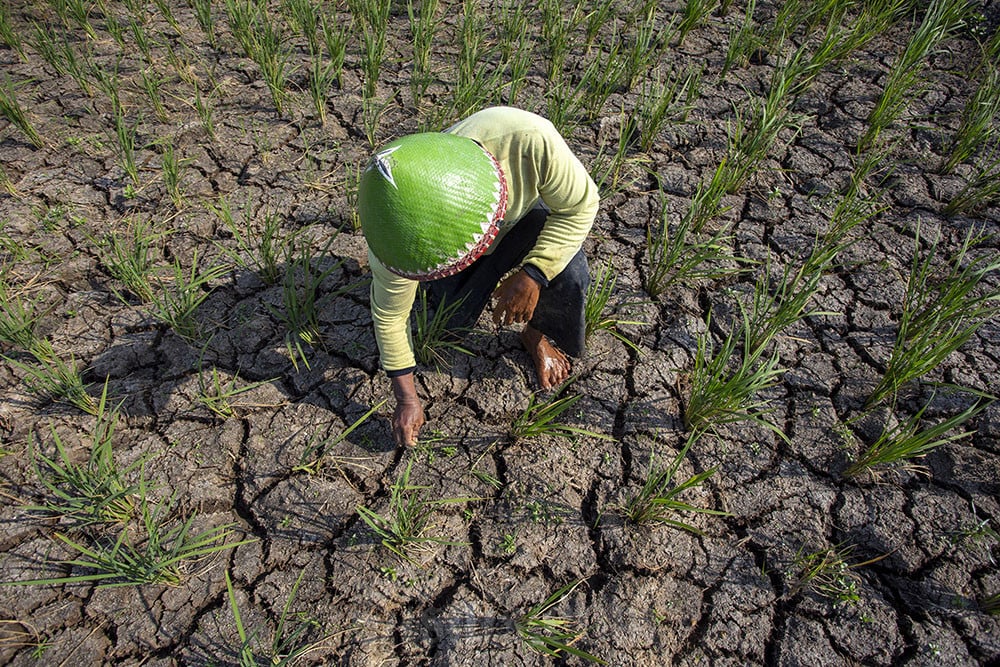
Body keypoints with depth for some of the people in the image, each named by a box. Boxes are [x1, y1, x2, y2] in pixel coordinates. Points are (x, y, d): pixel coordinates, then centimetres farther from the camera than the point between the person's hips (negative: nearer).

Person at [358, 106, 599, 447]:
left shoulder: (528, 141, -44)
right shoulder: (400, 231, -37)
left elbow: (580, 205, -26)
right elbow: (389, 314, -22)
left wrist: (533, 274, -37)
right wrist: (406, 397, -16)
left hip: (520, 213, 0)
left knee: (568, 274, -27)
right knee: (456, 320, -17)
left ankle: (537, 334, 5)